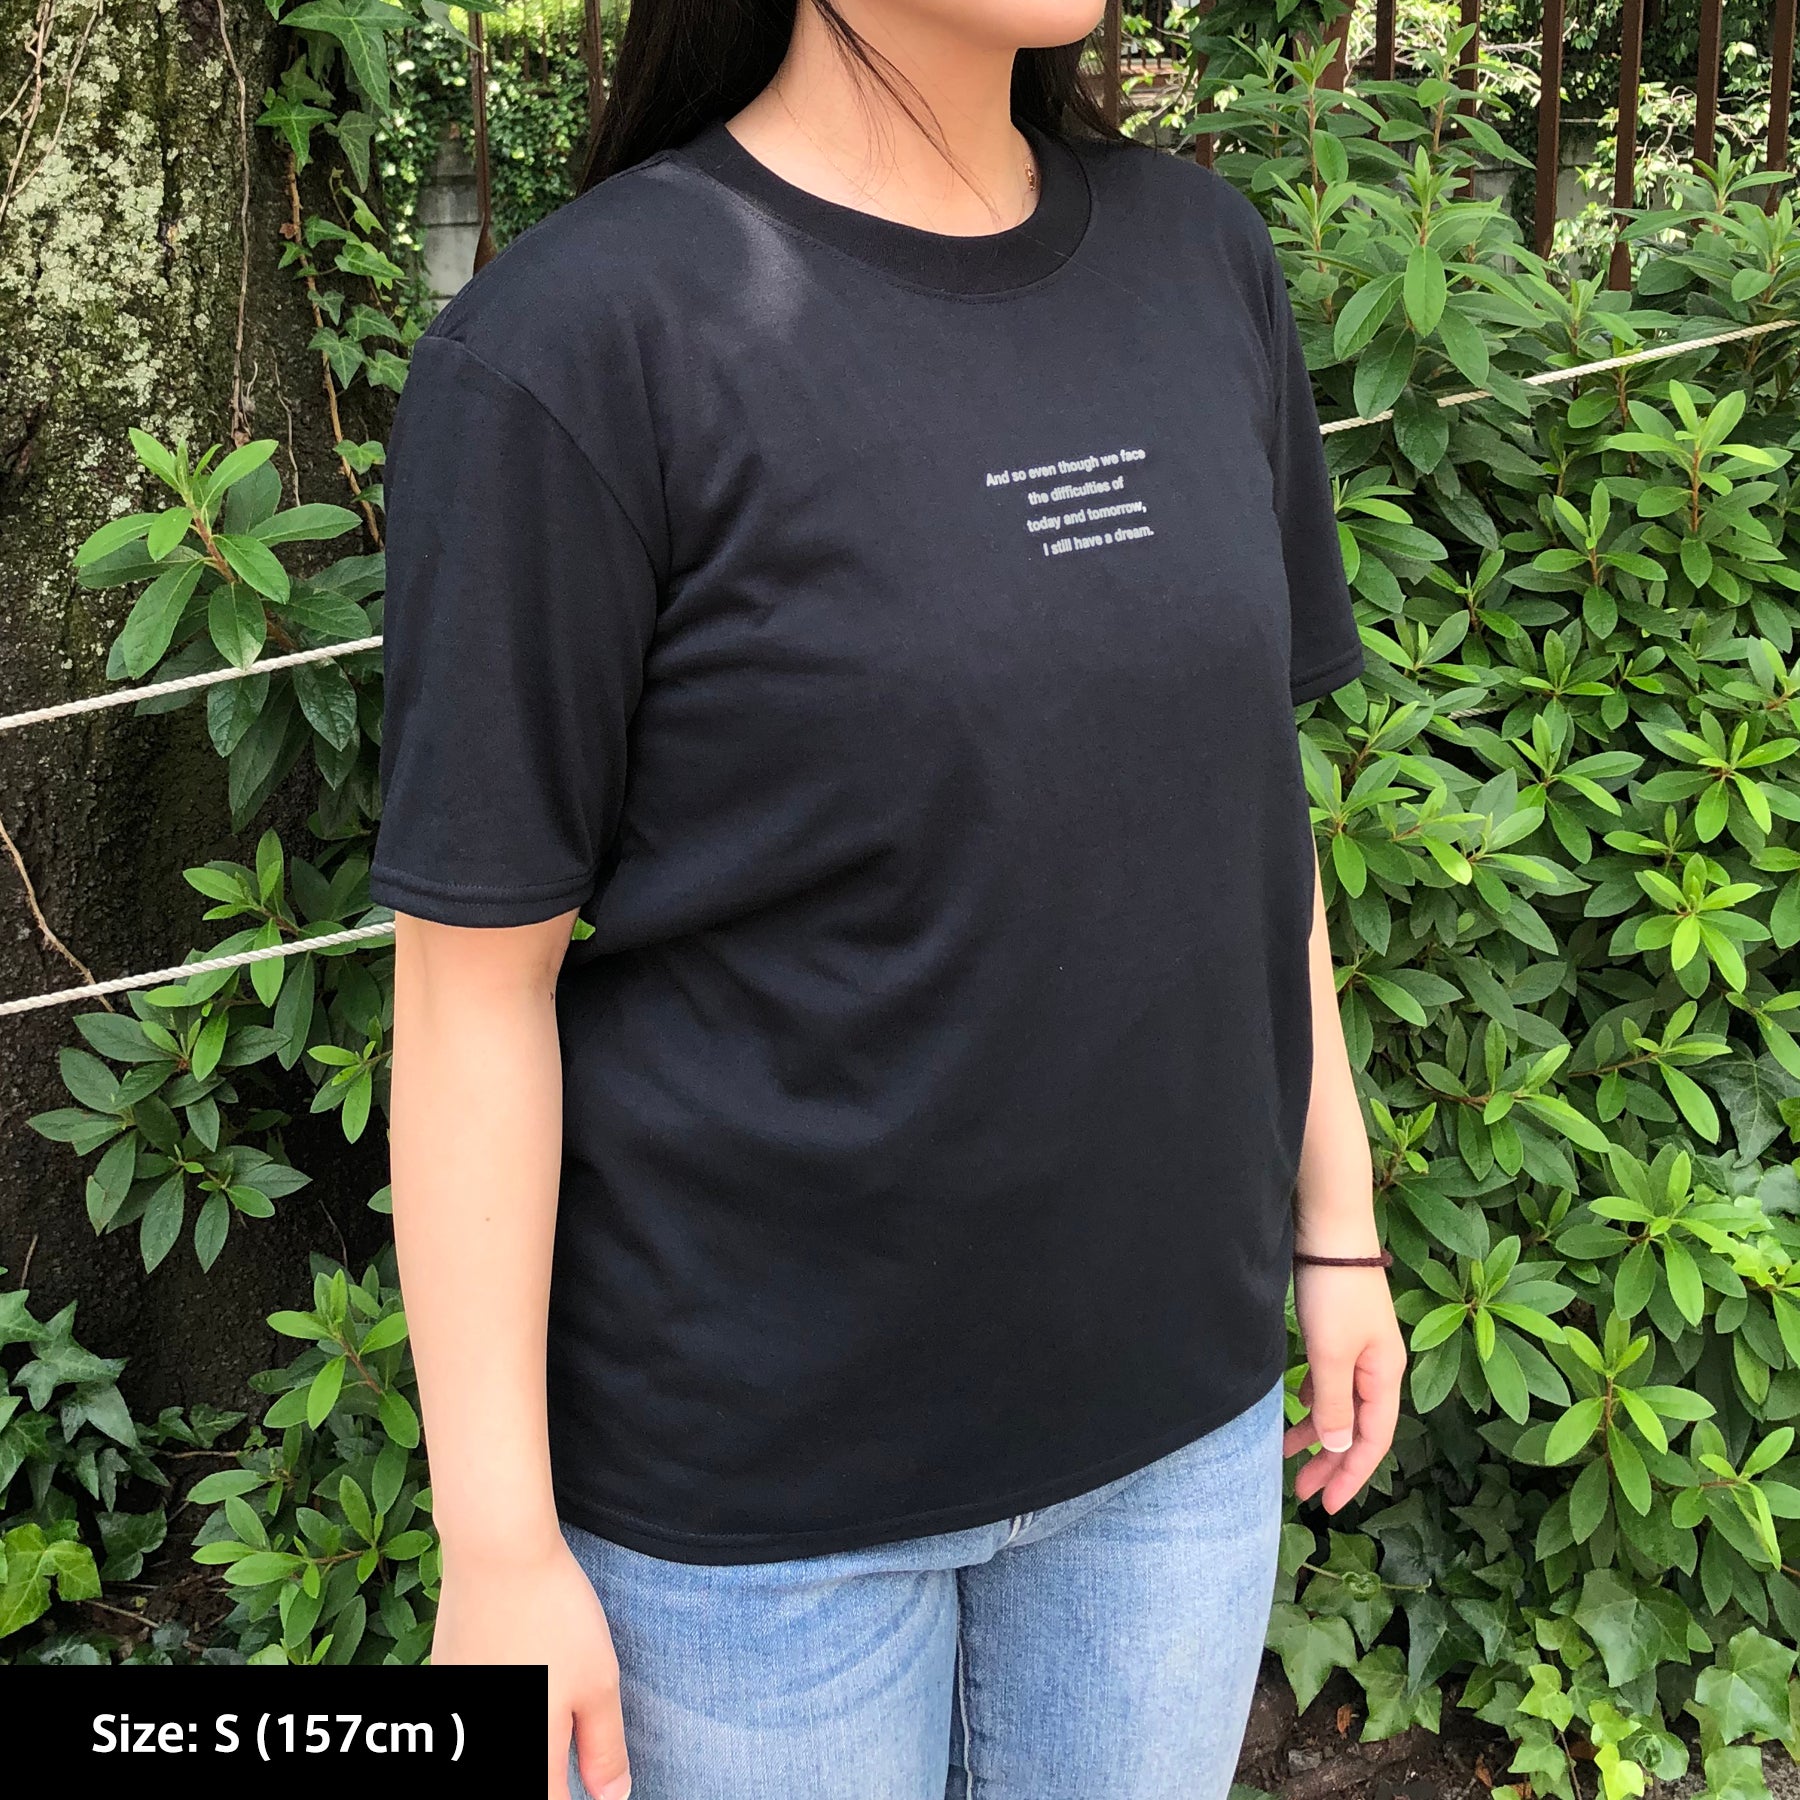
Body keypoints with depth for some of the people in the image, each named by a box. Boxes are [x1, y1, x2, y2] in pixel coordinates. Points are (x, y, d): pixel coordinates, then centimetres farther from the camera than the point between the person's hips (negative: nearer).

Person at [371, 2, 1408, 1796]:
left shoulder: (1200, 260, 0)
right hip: (754, 1463, -5)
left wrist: (1337, 1225, 12)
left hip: (1172, 1393, 5)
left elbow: (1245, 794, 8)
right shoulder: (576, 341, -17)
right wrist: (497, 1545, -11)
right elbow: (474, 974, -15)